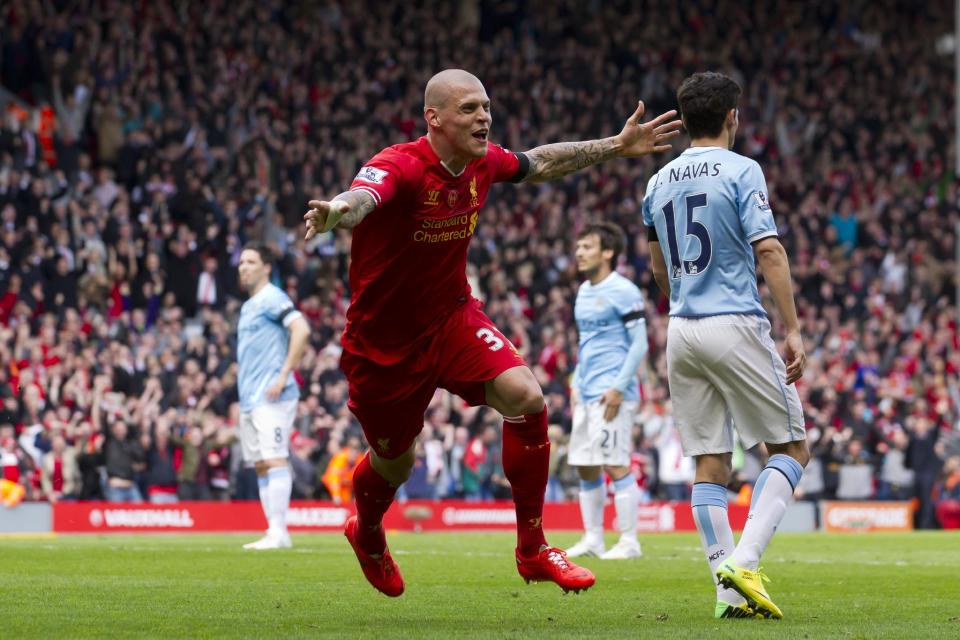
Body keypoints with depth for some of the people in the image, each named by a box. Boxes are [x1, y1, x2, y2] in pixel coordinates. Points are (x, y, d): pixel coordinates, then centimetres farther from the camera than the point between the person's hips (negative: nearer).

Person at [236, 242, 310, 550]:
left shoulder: (272, 298, -8)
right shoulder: (249, 306, 21)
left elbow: (301, 329, -21)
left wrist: (283, 376, -22)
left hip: (271, 397, -10)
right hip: (250, 398, 10)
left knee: (274, 460, -13)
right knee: (261, 466, 7)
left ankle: (278, 532, -16)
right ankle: (274, 532, 9)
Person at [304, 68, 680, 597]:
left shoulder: (484, 162, -6)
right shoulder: (400, 167, -28)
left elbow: (540, 163, 16)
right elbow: (364, 196, -51)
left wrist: (616, 147, 18)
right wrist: (338, 211, -75)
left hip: (452, 318, 5)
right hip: (383, 340, -5)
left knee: (526, 398, -19)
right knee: (394, 462, 12)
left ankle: (532, 551, -6)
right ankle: (367, 536, 50)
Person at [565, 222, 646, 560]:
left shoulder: (623, 291, -9)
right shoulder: (584, 292, 16)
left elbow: (639, 343, -11)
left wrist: (618, 387, -17)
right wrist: (576, 384, 16)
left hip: (612, 394, -8)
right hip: (586, 393, 8)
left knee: (616, 466, -9)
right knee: (585, 466, 8)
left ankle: (629, 541, -4)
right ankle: (592, 539, 14)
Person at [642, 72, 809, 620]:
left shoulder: (659, 183, 13)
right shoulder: (741, 171, -6)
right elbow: (769, 251, -13)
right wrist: (793, 329, -12)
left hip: (682, 330, 6)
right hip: (736, 324, -6)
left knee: (710, 466, 7)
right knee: (791, 448, 4)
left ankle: (730, 592, 1)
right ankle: (743, 561, -14)